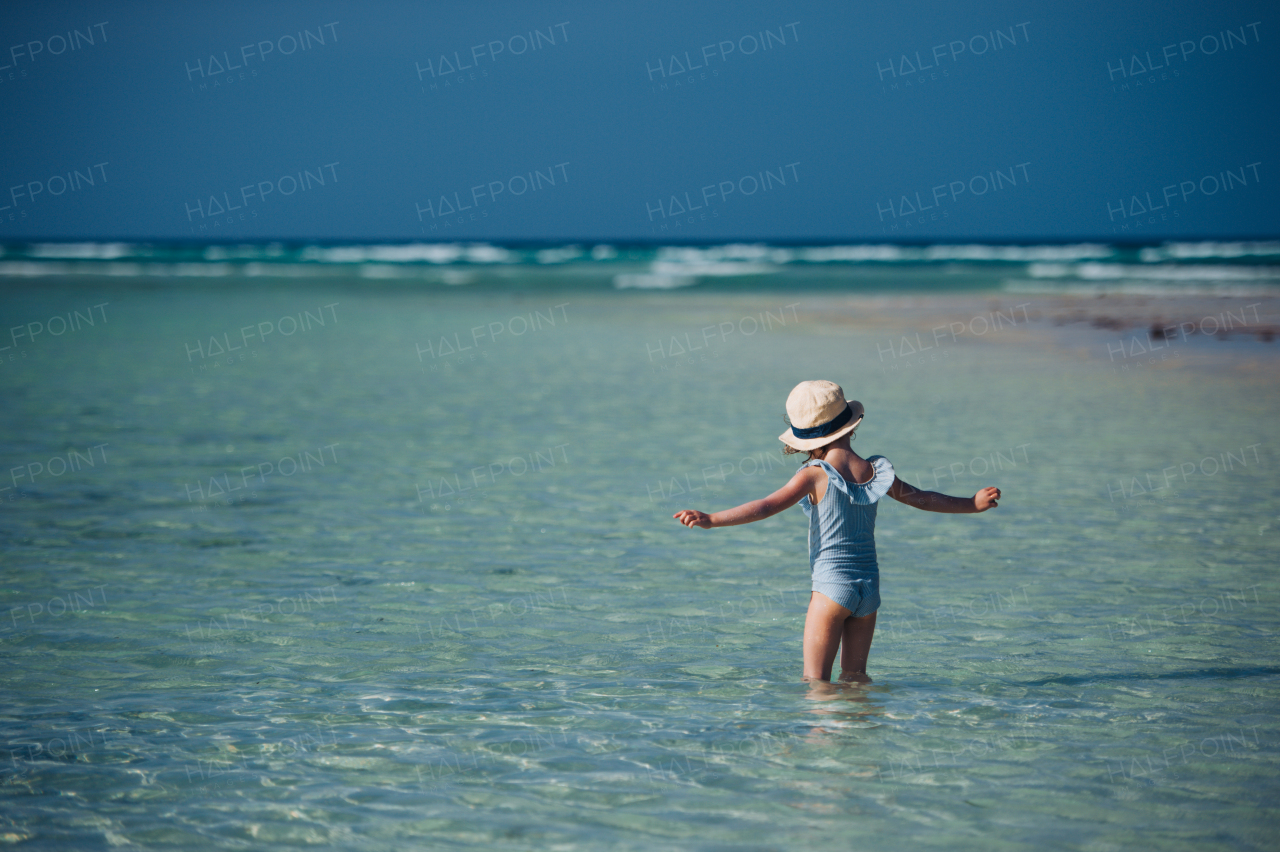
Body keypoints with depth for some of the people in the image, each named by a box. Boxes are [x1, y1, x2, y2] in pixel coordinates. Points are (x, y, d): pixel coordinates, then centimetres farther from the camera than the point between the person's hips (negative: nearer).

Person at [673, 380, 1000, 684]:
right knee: (855, 676, 14)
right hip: (869, 586, 5)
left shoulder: (816, 475, -9)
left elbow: (768, 506, -17)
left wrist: (711, 519, -21)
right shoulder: (876, 472, 5)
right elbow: (921, 498, 17)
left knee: (815, 680, -4)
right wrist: (972, 503, 32)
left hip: (832, 584, -5)